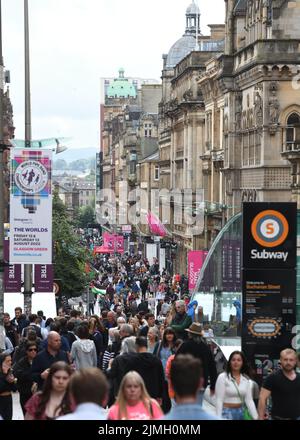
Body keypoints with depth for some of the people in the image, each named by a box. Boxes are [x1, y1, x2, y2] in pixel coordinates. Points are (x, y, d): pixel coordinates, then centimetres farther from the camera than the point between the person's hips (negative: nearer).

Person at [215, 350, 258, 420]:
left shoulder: (246, 379, 6)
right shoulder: (222, 377, -8)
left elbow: (249, 400, 5)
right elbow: (219, 400, -10)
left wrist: (256, 417, -2)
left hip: (240, 412, 5)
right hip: (227, 412, -5)